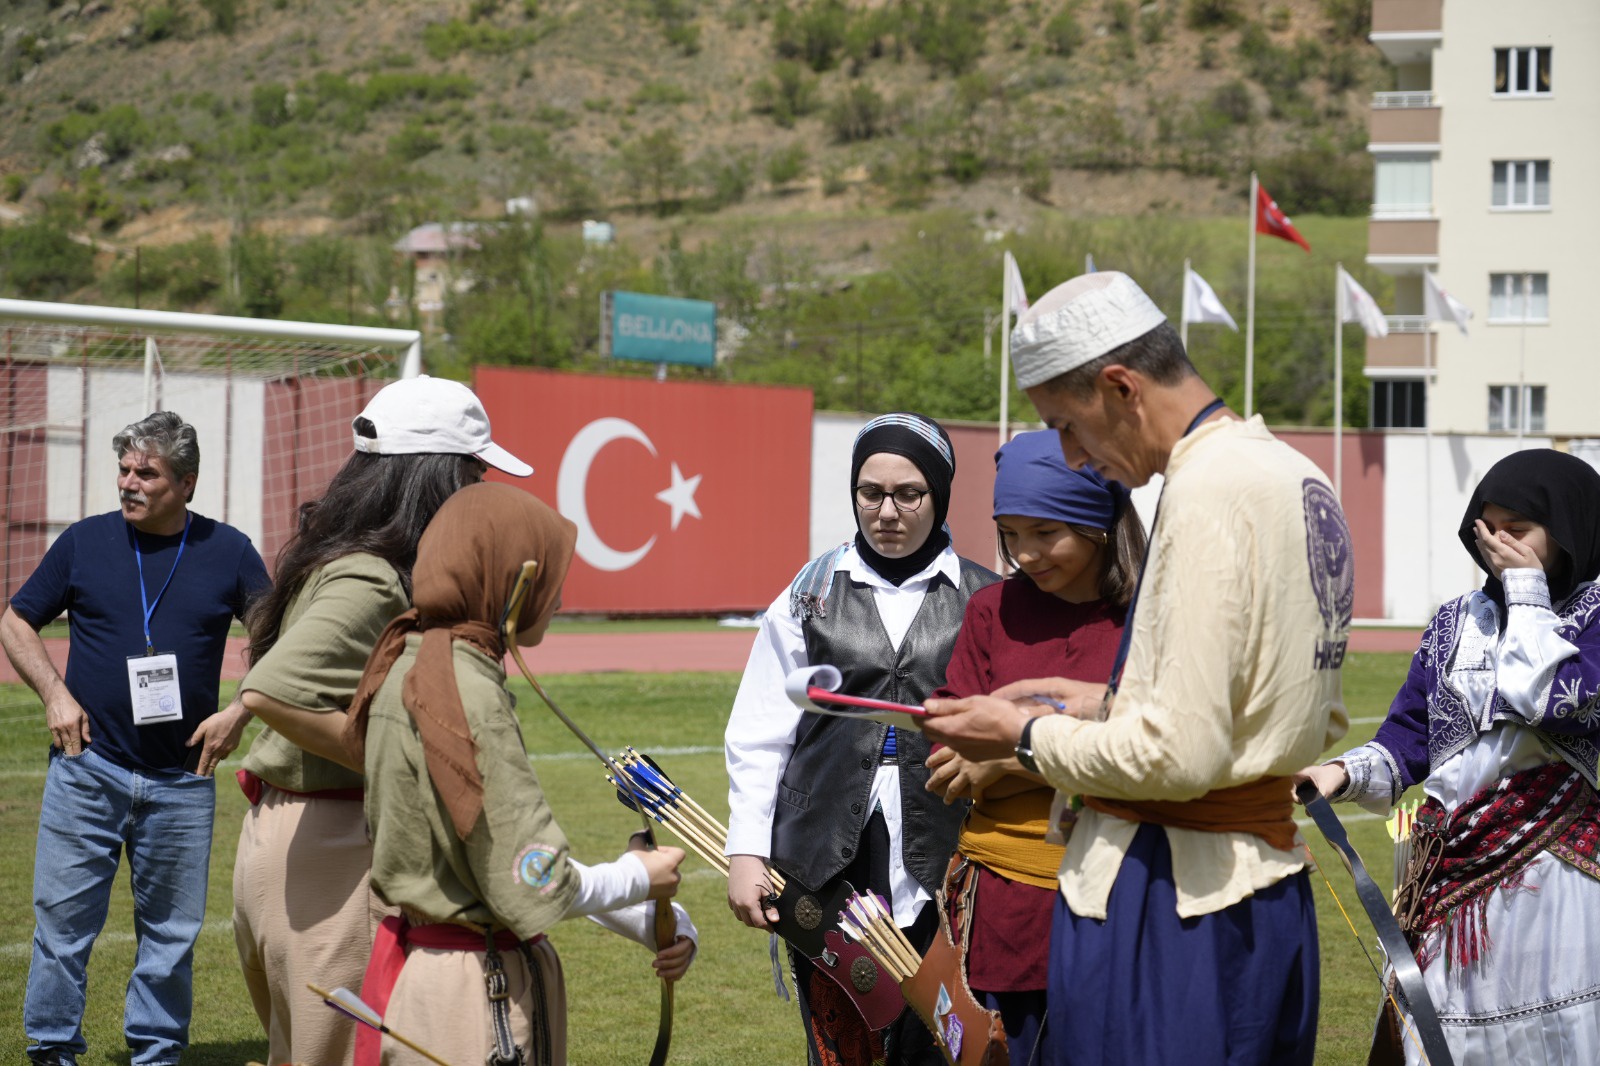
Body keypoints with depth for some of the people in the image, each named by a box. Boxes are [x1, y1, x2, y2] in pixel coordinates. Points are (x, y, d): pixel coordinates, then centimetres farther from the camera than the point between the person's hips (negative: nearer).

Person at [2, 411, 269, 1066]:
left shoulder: (229, 553, 3)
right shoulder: (84, 542, 3)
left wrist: (241, 713, -1)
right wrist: (55, 694, -2)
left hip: (183, 779, 0)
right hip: (86, 767, 0)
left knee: (171, 929, 7)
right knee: (63, 916, 0)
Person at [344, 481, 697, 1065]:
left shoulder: (414, 666, 8)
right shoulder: (466, 695, -20)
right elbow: (532, 882, -19)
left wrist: (649, 923, 13)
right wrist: (639, 876, -1)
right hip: (474, 988, -9)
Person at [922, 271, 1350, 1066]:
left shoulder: (1209, 492, -15)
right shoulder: (1301, 480, 14)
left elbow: (1182, 754, -21)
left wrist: (1027, 738, -5)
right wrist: (1114, 706, 18)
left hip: (1163, 904, -10)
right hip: (1273, 888, 10)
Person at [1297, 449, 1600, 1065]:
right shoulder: (1457, 621, 13)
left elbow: (1549, 698, -20)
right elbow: (1410, 737, 13)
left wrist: (1526, 586, -9)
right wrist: (1347, 773, -7)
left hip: (1548, 876, -5)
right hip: (1452, 875, 5)